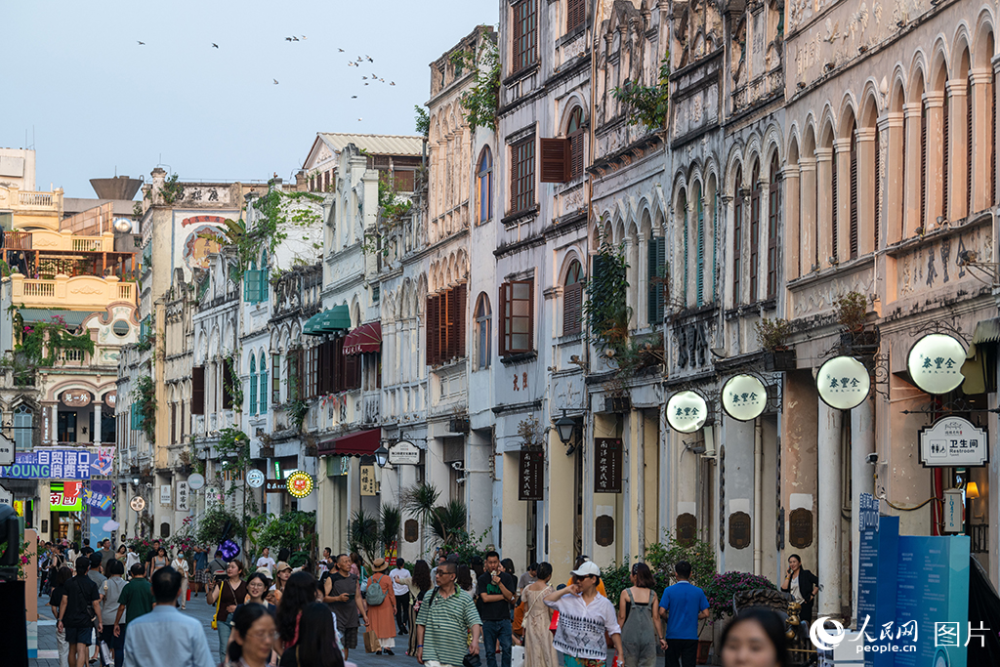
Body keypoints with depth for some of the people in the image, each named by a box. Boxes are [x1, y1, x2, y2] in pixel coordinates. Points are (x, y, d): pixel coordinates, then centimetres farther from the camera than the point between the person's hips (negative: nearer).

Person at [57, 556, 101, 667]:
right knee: (81, 650, -8)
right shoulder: (91, 584, -5)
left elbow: (64, 602, -1)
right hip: (85, 621, -3)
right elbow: (96, 604, -6)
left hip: (70, 620, 3)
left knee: (72, 649, 15)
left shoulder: (69, 583, 2)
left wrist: (60, 619, 1)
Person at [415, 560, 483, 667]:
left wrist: (475, 640, -27)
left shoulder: (465, 598, 0)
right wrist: (420, 646, 5)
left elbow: (475, 622, -9)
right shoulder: (429, 596, 8)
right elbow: (421, 623, 11)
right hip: (432, 655, 1)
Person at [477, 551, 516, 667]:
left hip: (504, 619, 0)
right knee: (490, 651, 1)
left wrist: (499, 583, -15)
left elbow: (509, 596, -3)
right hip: (488, 620, 0)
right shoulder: (482, 579, 5)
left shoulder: (507, 577, 7)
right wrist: (503, 596, -4)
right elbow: (485, 598, -7)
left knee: (507, 648, -7)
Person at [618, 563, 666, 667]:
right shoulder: (652, 595, 4)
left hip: (630, 635, -2)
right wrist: (661, 637, 10)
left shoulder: (626, 593, -3)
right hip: (648, 636, 2)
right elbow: (656, 617, 4)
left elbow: (622, 617, -3)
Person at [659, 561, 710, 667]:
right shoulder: (698, 592, 0)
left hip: (673, 635, -1)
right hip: (691, 637, 1)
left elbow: (662, 612, -11)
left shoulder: (669, 591, -5)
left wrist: (669, 618, 10)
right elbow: (705, 614, -1)